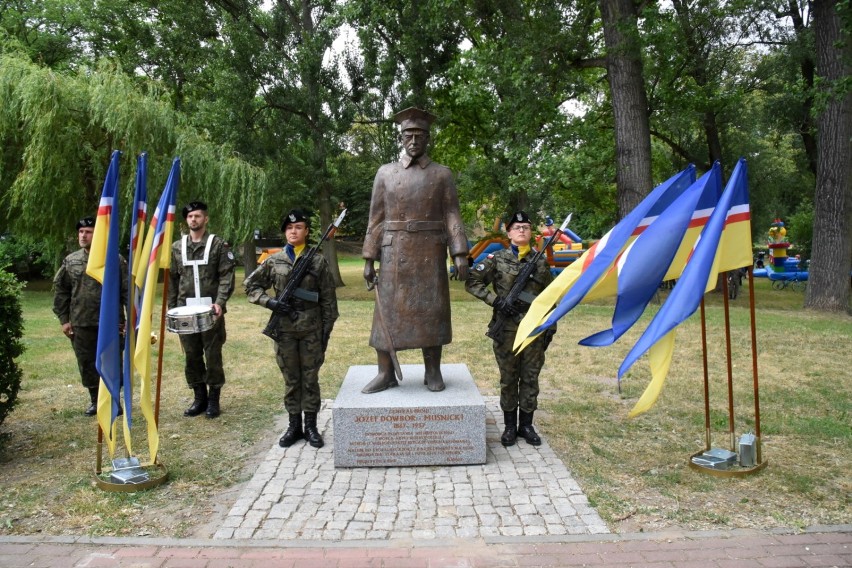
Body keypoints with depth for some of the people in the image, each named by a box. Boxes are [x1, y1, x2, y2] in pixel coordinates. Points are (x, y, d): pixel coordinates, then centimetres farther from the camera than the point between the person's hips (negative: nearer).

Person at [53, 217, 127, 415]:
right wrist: (64, 319, 6)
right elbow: (60, 289, 10)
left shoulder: (115, 260, -4)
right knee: (87, 364, 11)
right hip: (80, 324, 3)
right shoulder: (70, 261, 6)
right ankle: (95, 400, 25)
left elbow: (127, 290, -4)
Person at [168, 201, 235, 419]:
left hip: (210, 310, -4)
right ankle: (199, 398, 22)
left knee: (213, 355, 2)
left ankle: (213, 400, 14)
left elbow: (227, 277, -7)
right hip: (185, 310, 4)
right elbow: (172, 279, 13)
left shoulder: (218, 245, -1)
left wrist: (220, 303, -19)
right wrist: (171, 308, 7)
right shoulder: (177, 247, 11)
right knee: (192, 356, 9)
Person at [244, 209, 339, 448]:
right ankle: (294, 426, 21)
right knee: (290, 379, 10)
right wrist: (269, 302, -7)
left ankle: (311, 426, 18)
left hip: (312, 328, -1)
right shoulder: (274, 261, 3)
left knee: (310, 378, 7)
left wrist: (327, 330, -2)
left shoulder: (318, 261, 0)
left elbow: (328, 299, 1)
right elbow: (250, 285, 10)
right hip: (284, 328, 1)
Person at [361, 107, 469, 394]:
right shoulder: (385, 173, 8)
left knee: (431, 311, 3)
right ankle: (386, 373, 11)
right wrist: (369, 260, 1)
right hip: (394, 254, 1)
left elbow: (452, 216, 1)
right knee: (387, 312, 1)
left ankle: (433, 371, 16)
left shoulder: (442, 174, 6)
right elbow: (376, 220, 6)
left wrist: (460, 254, -10)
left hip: (431, 254, -1)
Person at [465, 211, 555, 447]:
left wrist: (551, 326, 5)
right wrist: (496, 301, -13)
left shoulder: (541, 261, 7)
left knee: (530, 378, 9)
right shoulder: (497, 259, 0)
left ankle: (526, 425, 21)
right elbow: (472, 282, -4)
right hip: (507, 329, -2)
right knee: (508, 379, 7)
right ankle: (510, 426, 19)